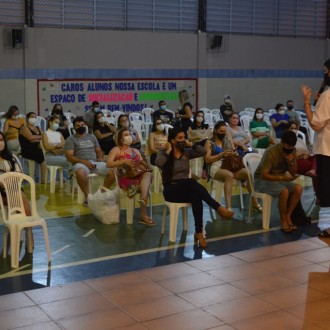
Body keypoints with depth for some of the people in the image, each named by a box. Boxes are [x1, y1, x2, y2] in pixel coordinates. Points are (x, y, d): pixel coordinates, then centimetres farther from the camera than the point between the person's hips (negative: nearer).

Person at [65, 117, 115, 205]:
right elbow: (69, 157, -5)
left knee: (112, 171, -20)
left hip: (95, 162, 5)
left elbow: (99, 151, 24)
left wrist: (100, 158, -2)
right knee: (80, 173, -41)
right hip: (81, 163, -4)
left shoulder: (92, 137, 21)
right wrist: (84, 162, -18)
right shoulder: (70, 139, 5)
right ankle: (87, 196, -20)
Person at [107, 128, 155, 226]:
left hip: (138, 177, 5)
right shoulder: (116, 150, 7)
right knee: (145, 185, -30)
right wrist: (124, 161, -19)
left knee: (147, 173, -31)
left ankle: (143, 198, -53)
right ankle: (143, 215, -36)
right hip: (125, 179, -5)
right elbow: (108, 164, -8)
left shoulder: (136, 151, 27)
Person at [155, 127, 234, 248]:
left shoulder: (186, 152, 12)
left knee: (196, 196, -35)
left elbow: (203, 152, -1)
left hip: (186, 189, 4)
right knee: (191, 182, -36)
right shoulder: (164, 153, 0)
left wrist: (190, 144, 1)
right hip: (171, 191, -4)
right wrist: (168, 151, -13)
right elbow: (158, 163, -24)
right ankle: (218, 208, -39)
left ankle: (199, 232, -37)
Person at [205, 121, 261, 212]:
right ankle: (228, 207, -47)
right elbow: (207, 160, -3)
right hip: (216, 168, -5)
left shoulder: (227, 141, 22)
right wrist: (222, 154, -11)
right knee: (229, 175, -41)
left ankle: (255, 203, -16)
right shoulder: (210, 143, 8)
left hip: (230, 166, 5)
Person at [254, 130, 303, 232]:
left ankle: (288, 216, -10)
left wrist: (291, 162, -21)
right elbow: (264, 175, -26)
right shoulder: (271, 152, -25)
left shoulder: (292, 151, -5)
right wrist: (282, 177, -36)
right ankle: (283, 220, -15)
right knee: (284, 191, -33)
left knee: (298, 188, -20)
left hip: (280, 179, 6)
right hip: (262, 180, -6)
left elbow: (293, 173, 0)